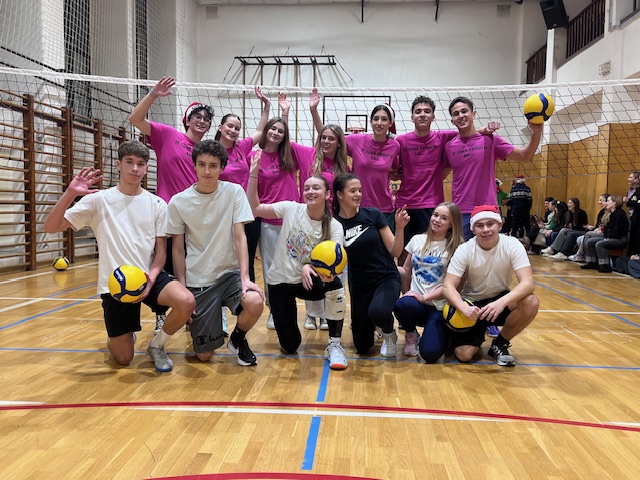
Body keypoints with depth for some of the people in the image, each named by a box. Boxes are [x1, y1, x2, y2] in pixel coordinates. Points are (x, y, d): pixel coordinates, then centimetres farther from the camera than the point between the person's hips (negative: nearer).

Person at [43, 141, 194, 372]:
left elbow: (161, 249, 3)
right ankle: (120, 335, 38)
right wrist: (70, 193, -22)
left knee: (186, 302, -30)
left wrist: (152, 276, -16)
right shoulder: (99, 199, -2)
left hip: (149, 276, 1)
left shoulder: (157, 204, 3)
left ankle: (156, 345, 1)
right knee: (123, 359, -1)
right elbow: (51, 227, -6)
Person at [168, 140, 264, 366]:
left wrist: (245, 277, -19)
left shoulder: (234, 192, -5)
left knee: (255, 303, -33)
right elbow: (178, 249, 1)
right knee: (204, 354, 0)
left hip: (230, 272, 0)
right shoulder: (178, 202, -5)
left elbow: (240, 237, -8)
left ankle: (238, 338, 3)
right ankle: (196, 321, 36)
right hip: (198, 280, 0)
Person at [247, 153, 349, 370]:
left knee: (335, 285, -36)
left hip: (308, 281, 0)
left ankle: (334, 346, -16)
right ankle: (284, 320, 36)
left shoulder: (334, 227, -10)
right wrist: (253, 175, -18)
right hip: (281, 281, 0)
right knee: (290, 347, -3)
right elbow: (254, 208, -10)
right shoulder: (291, 208, -9)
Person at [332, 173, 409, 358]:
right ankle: (371, 325, 42)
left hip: (387, 278, -2)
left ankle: (389, 333, 1)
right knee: (362, 346, 7)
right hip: (359, 285, 2)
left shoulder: (373, 214, -9)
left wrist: (400, 227, -23)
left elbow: (395, 251, -7)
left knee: (377, 312, -36)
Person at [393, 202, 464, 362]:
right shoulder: (417, 240, 11)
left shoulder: (456, 247, -1)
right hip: (417, 301, 2)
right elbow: (406, 272, 15)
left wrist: (424, 297, -17)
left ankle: (443, 332, 16)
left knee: (429, 353, -23)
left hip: (440, 306, -2)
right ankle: (411, 335, 0)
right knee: (402, 304, -36)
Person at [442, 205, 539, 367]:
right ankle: (478, 335, 19)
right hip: (472, 304, -1)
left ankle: (500, 344, -3)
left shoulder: (512, 245, -16)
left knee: (531, 303, -30)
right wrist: (464, 308, -40)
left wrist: (501, 302, -43)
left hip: (500, 301, 1)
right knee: (464, 354, -20)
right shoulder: (464, 250, -16)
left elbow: (528, 282, -26)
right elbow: (448, 286, -20)